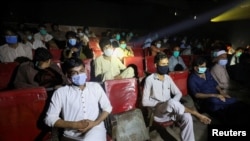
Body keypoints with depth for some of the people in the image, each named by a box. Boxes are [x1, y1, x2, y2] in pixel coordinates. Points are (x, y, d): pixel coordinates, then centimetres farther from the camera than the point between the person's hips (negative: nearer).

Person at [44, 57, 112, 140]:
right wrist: (75, 125, -11)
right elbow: (49, 118, -1)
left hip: (95, 129, 1)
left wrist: (95, 123, -7)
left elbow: (107, 108, 9)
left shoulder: (96, 87, 6)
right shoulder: (60, 92, 1)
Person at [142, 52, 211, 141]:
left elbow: (178, 93, 12)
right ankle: (197, 114, -20)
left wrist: (172, 104, -9)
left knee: (187, 117, -26)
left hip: (170, 110, 5)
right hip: (157, 113, -5)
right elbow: (145, 102, -10)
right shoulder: (150, 79, -8)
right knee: (171, 102, -36)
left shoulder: (168, 78, 10)